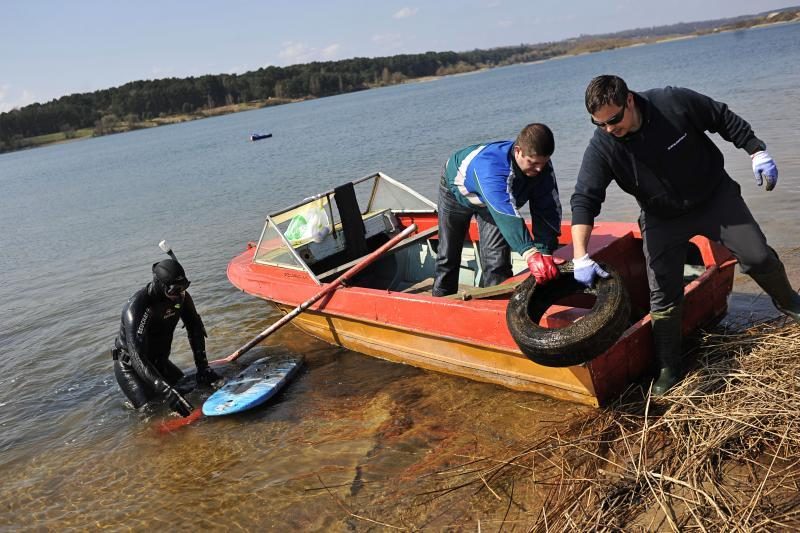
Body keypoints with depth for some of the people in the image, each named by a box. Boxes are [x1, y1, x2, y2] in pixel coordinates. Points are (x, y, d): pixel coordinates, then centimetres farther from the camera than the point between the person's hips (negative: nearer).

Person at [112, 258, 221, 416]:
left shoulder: (180, 296, -15)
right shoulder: (137, 307, -35)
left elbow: (195, 328, -3)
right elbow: (137, 357, -41)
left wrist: (202, 366, -12)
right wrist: (167, 391, -49)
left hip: (158, 361, 6)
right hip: (129, 365, -6)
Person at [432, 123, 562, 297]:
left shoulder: (543, 166, -30)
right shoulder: (490, 165, -49)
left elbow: (547, 210, -30)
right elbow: (506, 213, -62)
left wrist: (545, 253, -43)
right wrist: (530, 253, -73)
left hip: (496, 197, 3)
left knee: (497, 259, -10)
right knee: (448, 255, 8)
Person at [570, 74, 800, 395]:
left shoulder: (674, 102, -25)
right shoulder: (601, 147, -24)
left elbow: (724, 119, -8)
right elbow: (584, 199, -27)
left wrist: (758, 153, -7)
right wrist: (581, 257, -37)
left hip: (716, 196, 0)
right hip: (663, 219, 0)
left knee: (758, 258, 4)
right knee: (663, 297, -5)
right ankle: (669, 370, 10)